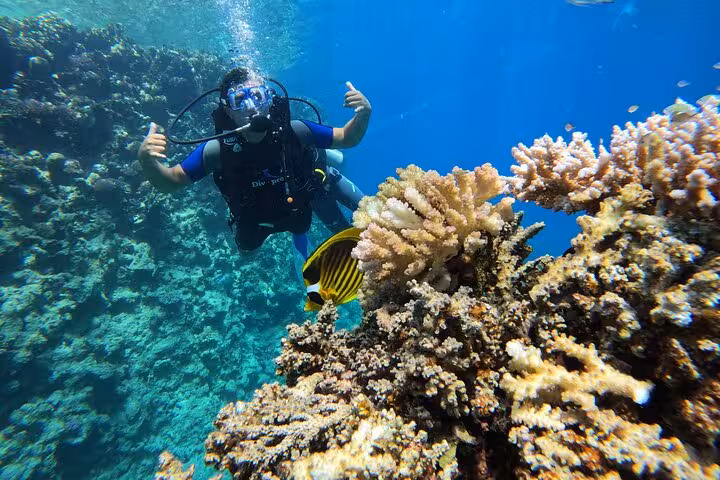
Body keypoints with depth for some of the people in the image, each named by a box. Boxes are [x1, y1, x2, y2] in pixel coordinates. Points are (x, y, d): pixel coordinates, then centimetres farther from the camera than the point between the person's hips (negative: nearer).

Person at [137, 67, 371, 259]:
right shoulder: (218, 150, -33)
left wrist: (363, 115, -46)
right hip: (258, 213, 1)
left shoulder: (293, 132, -35)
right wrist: (148, 161, -44)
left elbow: (347, 138, -26)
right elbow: (169, 183, -23)